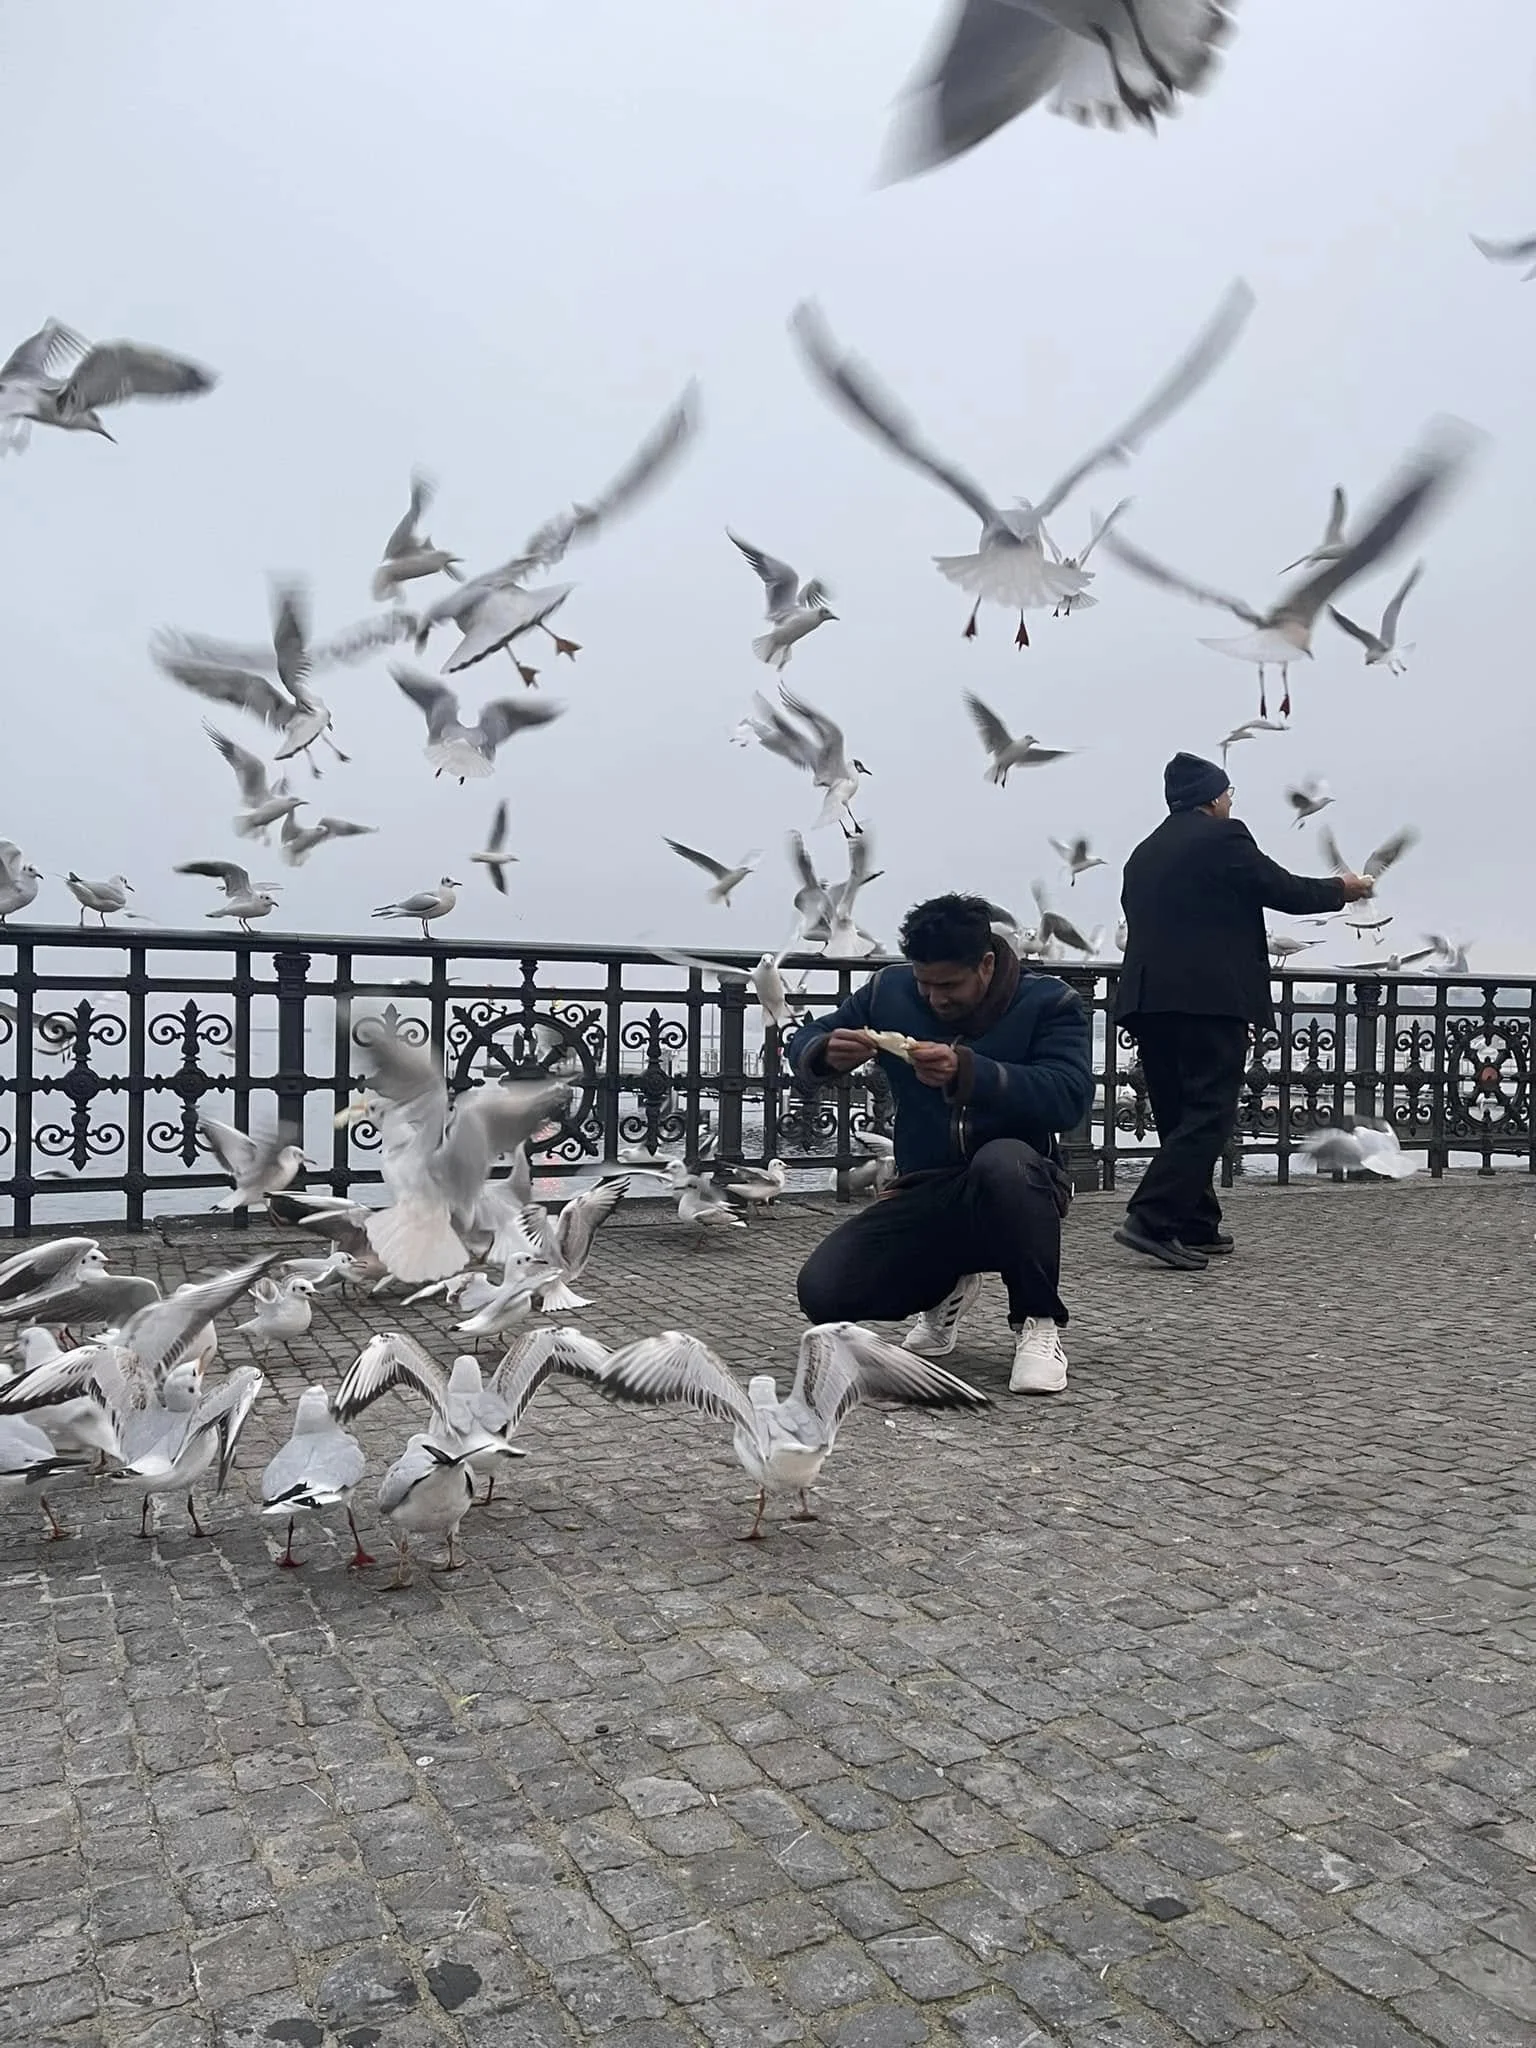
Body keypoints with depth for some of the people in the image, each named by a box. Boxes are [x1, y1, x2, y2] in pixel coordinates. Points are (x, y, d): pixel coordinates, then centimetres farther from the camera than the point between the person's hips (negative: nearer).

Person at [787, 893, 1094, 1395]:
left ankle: (1038, 1323, -15)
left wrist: (969, 1073, -36)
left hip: (1016, 1186, -3)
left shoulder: (1047, 1002, -8)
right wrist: (828, 1054, -18)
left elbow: (1069, 1098, -23)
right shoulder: (889, 991, 3)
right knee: (823, 1293, -18)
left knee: (1002, 1161, -41)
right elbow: (802, 1045, 8)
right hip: (924, 1191, 4)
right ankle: (945, 1289, 16)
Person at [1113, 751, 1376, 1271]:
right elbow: (1286, 892, 0)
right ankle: (1152, 1220, -15)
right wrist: (1341, 889, 18)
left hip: (1146, 999, 8)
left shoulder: (1143, 853, 19)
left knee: (1180, 1116, 12)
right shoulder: (1222, 836, -2)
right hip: (1208, 999, -8)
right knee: (1208, 1115, -6)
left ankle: (1196, 1227, 16)